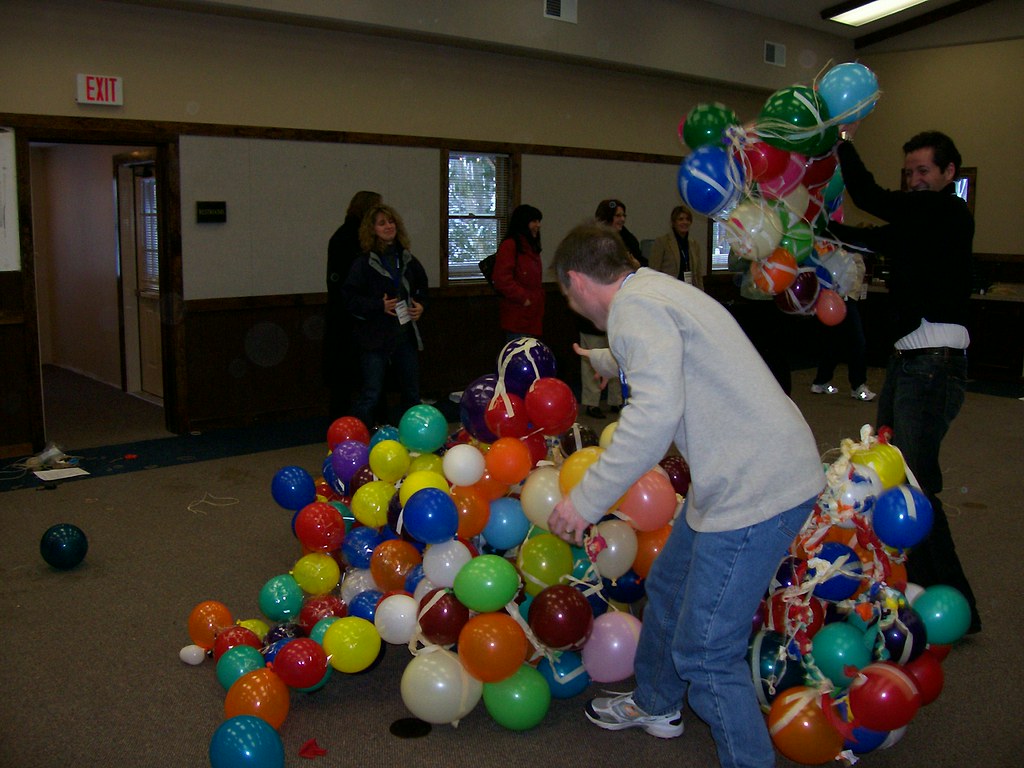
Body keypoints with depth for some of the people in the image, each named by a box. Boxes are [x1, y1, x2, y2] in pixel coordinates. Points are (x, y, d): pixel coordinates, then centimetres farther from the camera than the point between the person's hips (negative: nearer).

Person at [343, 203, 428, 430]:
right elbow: (351, 298, -11)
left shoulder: (407, 259, 9)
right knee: (370, 394, -6)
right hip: (375, 337, -6)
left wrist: (420, 305, 4)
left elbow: (422, 288, 23)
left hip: (406, 334, 6)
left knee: (412, 392, 15)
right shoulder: (364, 263, -8)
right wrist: (379, 306, -21)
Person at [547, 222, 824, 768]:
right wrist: (602, 360, 63)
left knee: (704, 653, -5)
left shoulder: (635, 306, -16)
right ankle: (655, 706, 48)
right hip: (751, 473, 11)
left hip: (756, 488, -11)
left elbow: (655, 412, -31)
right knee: (667, 588, 26)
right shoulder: (656, 290, 16)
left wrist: (586, 499, -24)